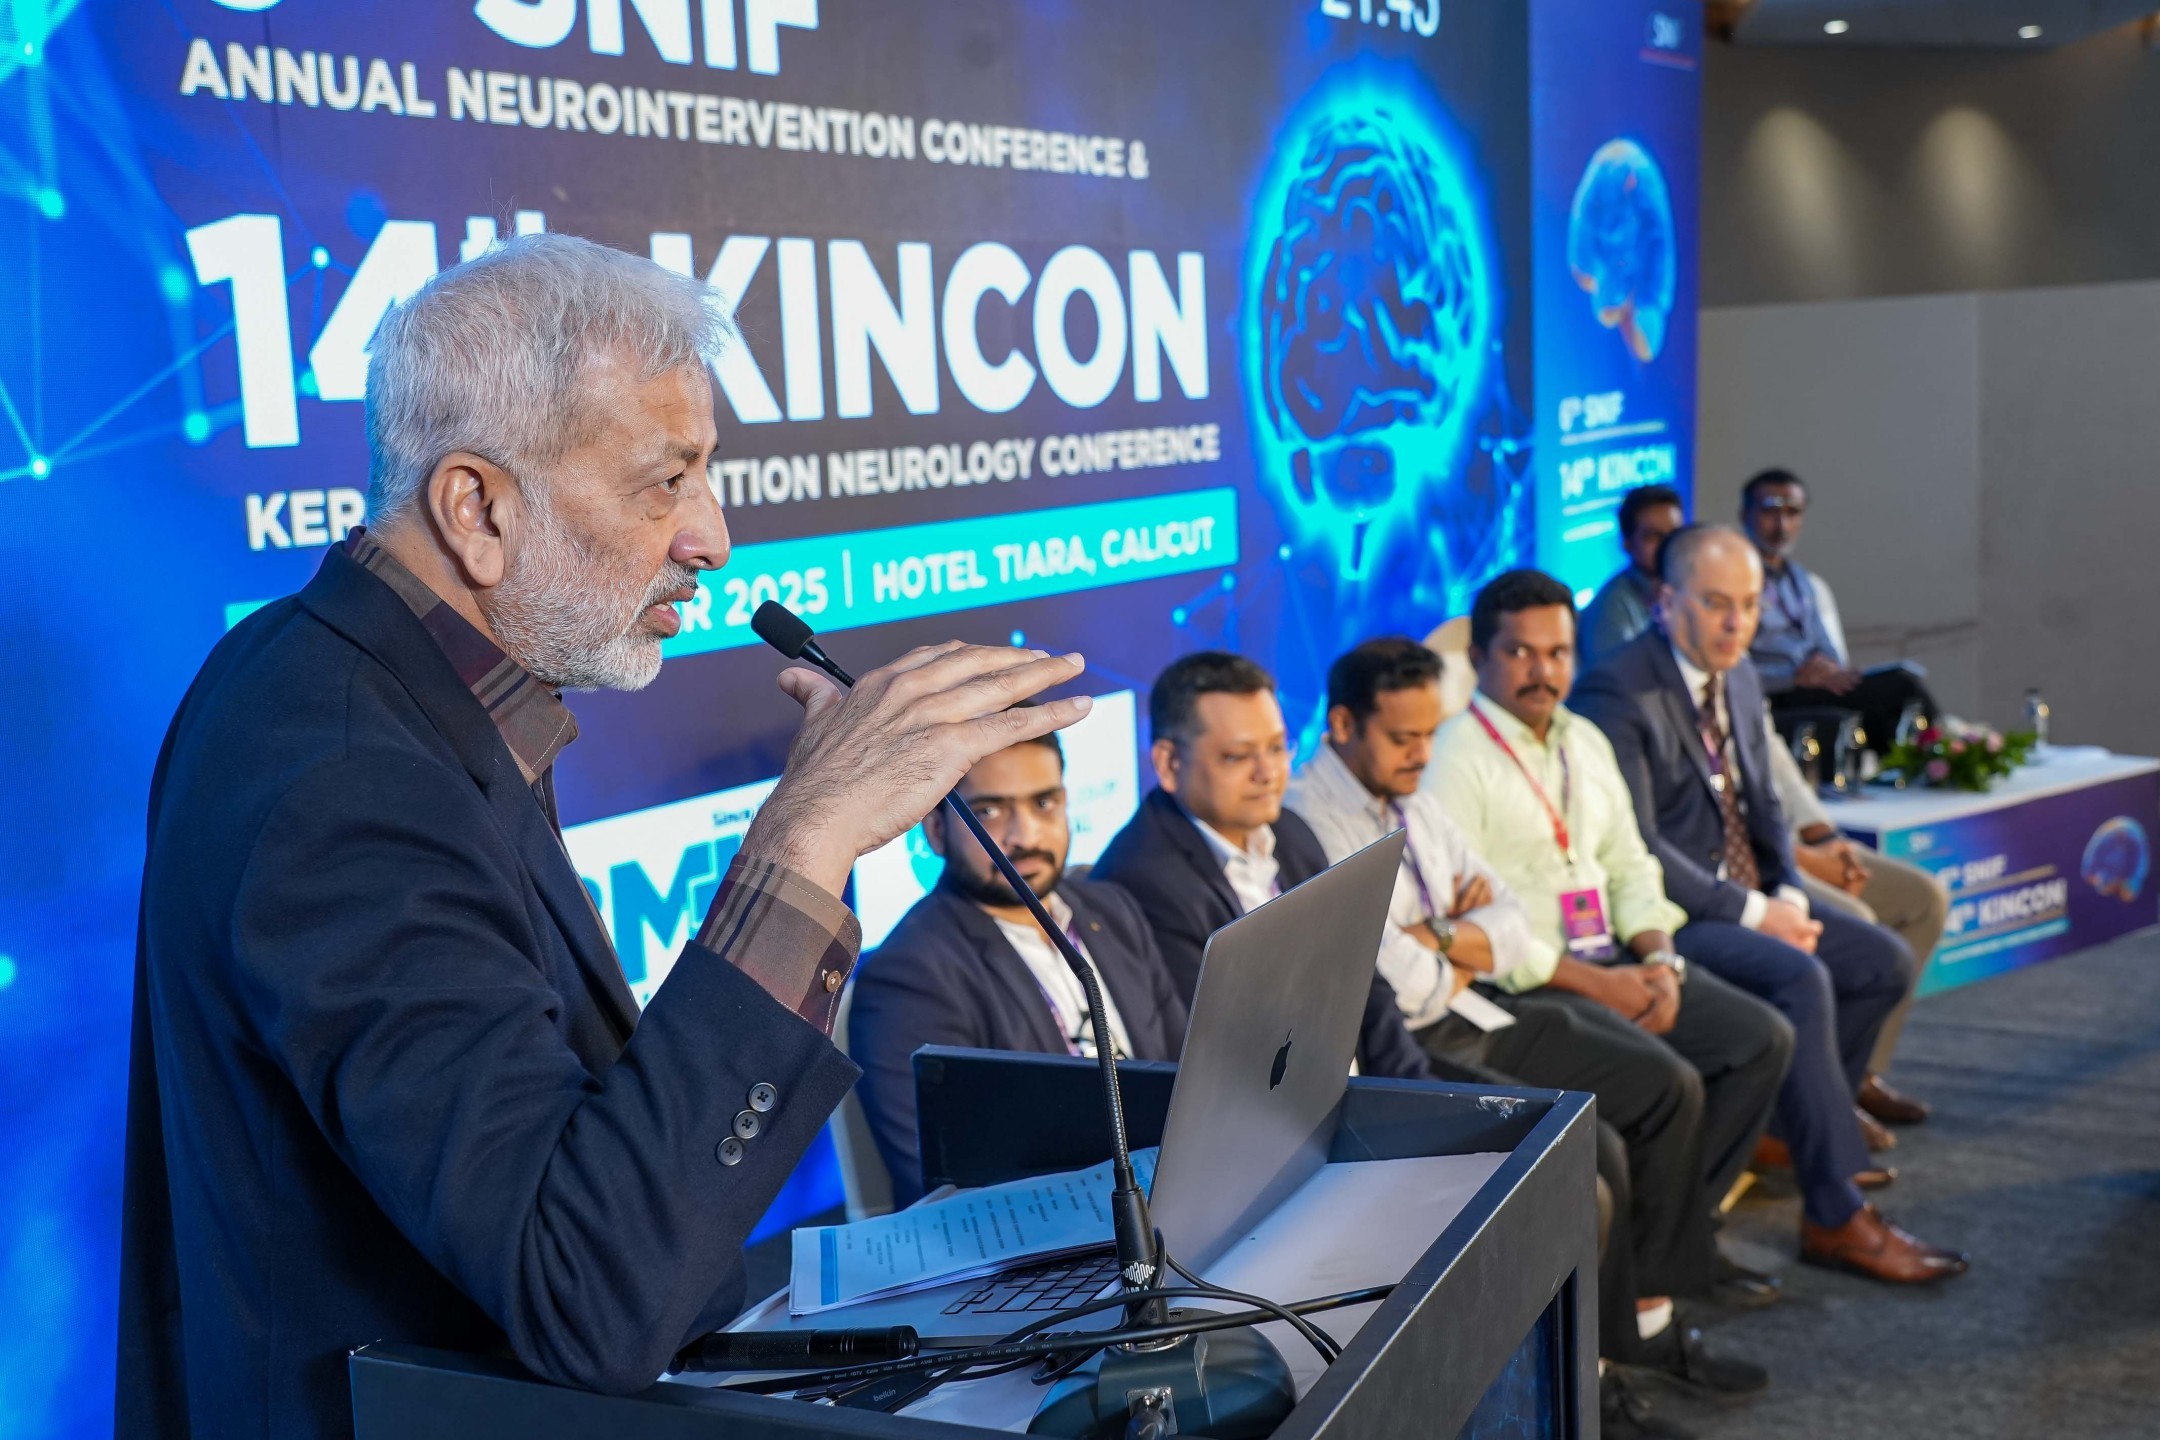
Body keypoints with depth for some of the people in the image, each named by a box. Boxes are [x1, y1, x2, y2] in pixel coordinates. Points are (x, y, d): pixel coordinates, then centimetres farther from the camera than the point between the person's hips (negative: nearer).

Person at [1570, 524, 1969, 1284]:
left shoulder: (1739, 678, 12)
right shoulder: (1617, 693, -16)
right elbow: (1635, 848, -21)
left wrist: (1789, 895, -1)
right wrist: (1753, 913, -18)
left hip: (1749, 904, 9)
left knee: (1886, 962, -1)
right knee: (1802, 980, -29)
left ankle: (1797, 1127, 12)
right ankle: (1836, 1216, -21)